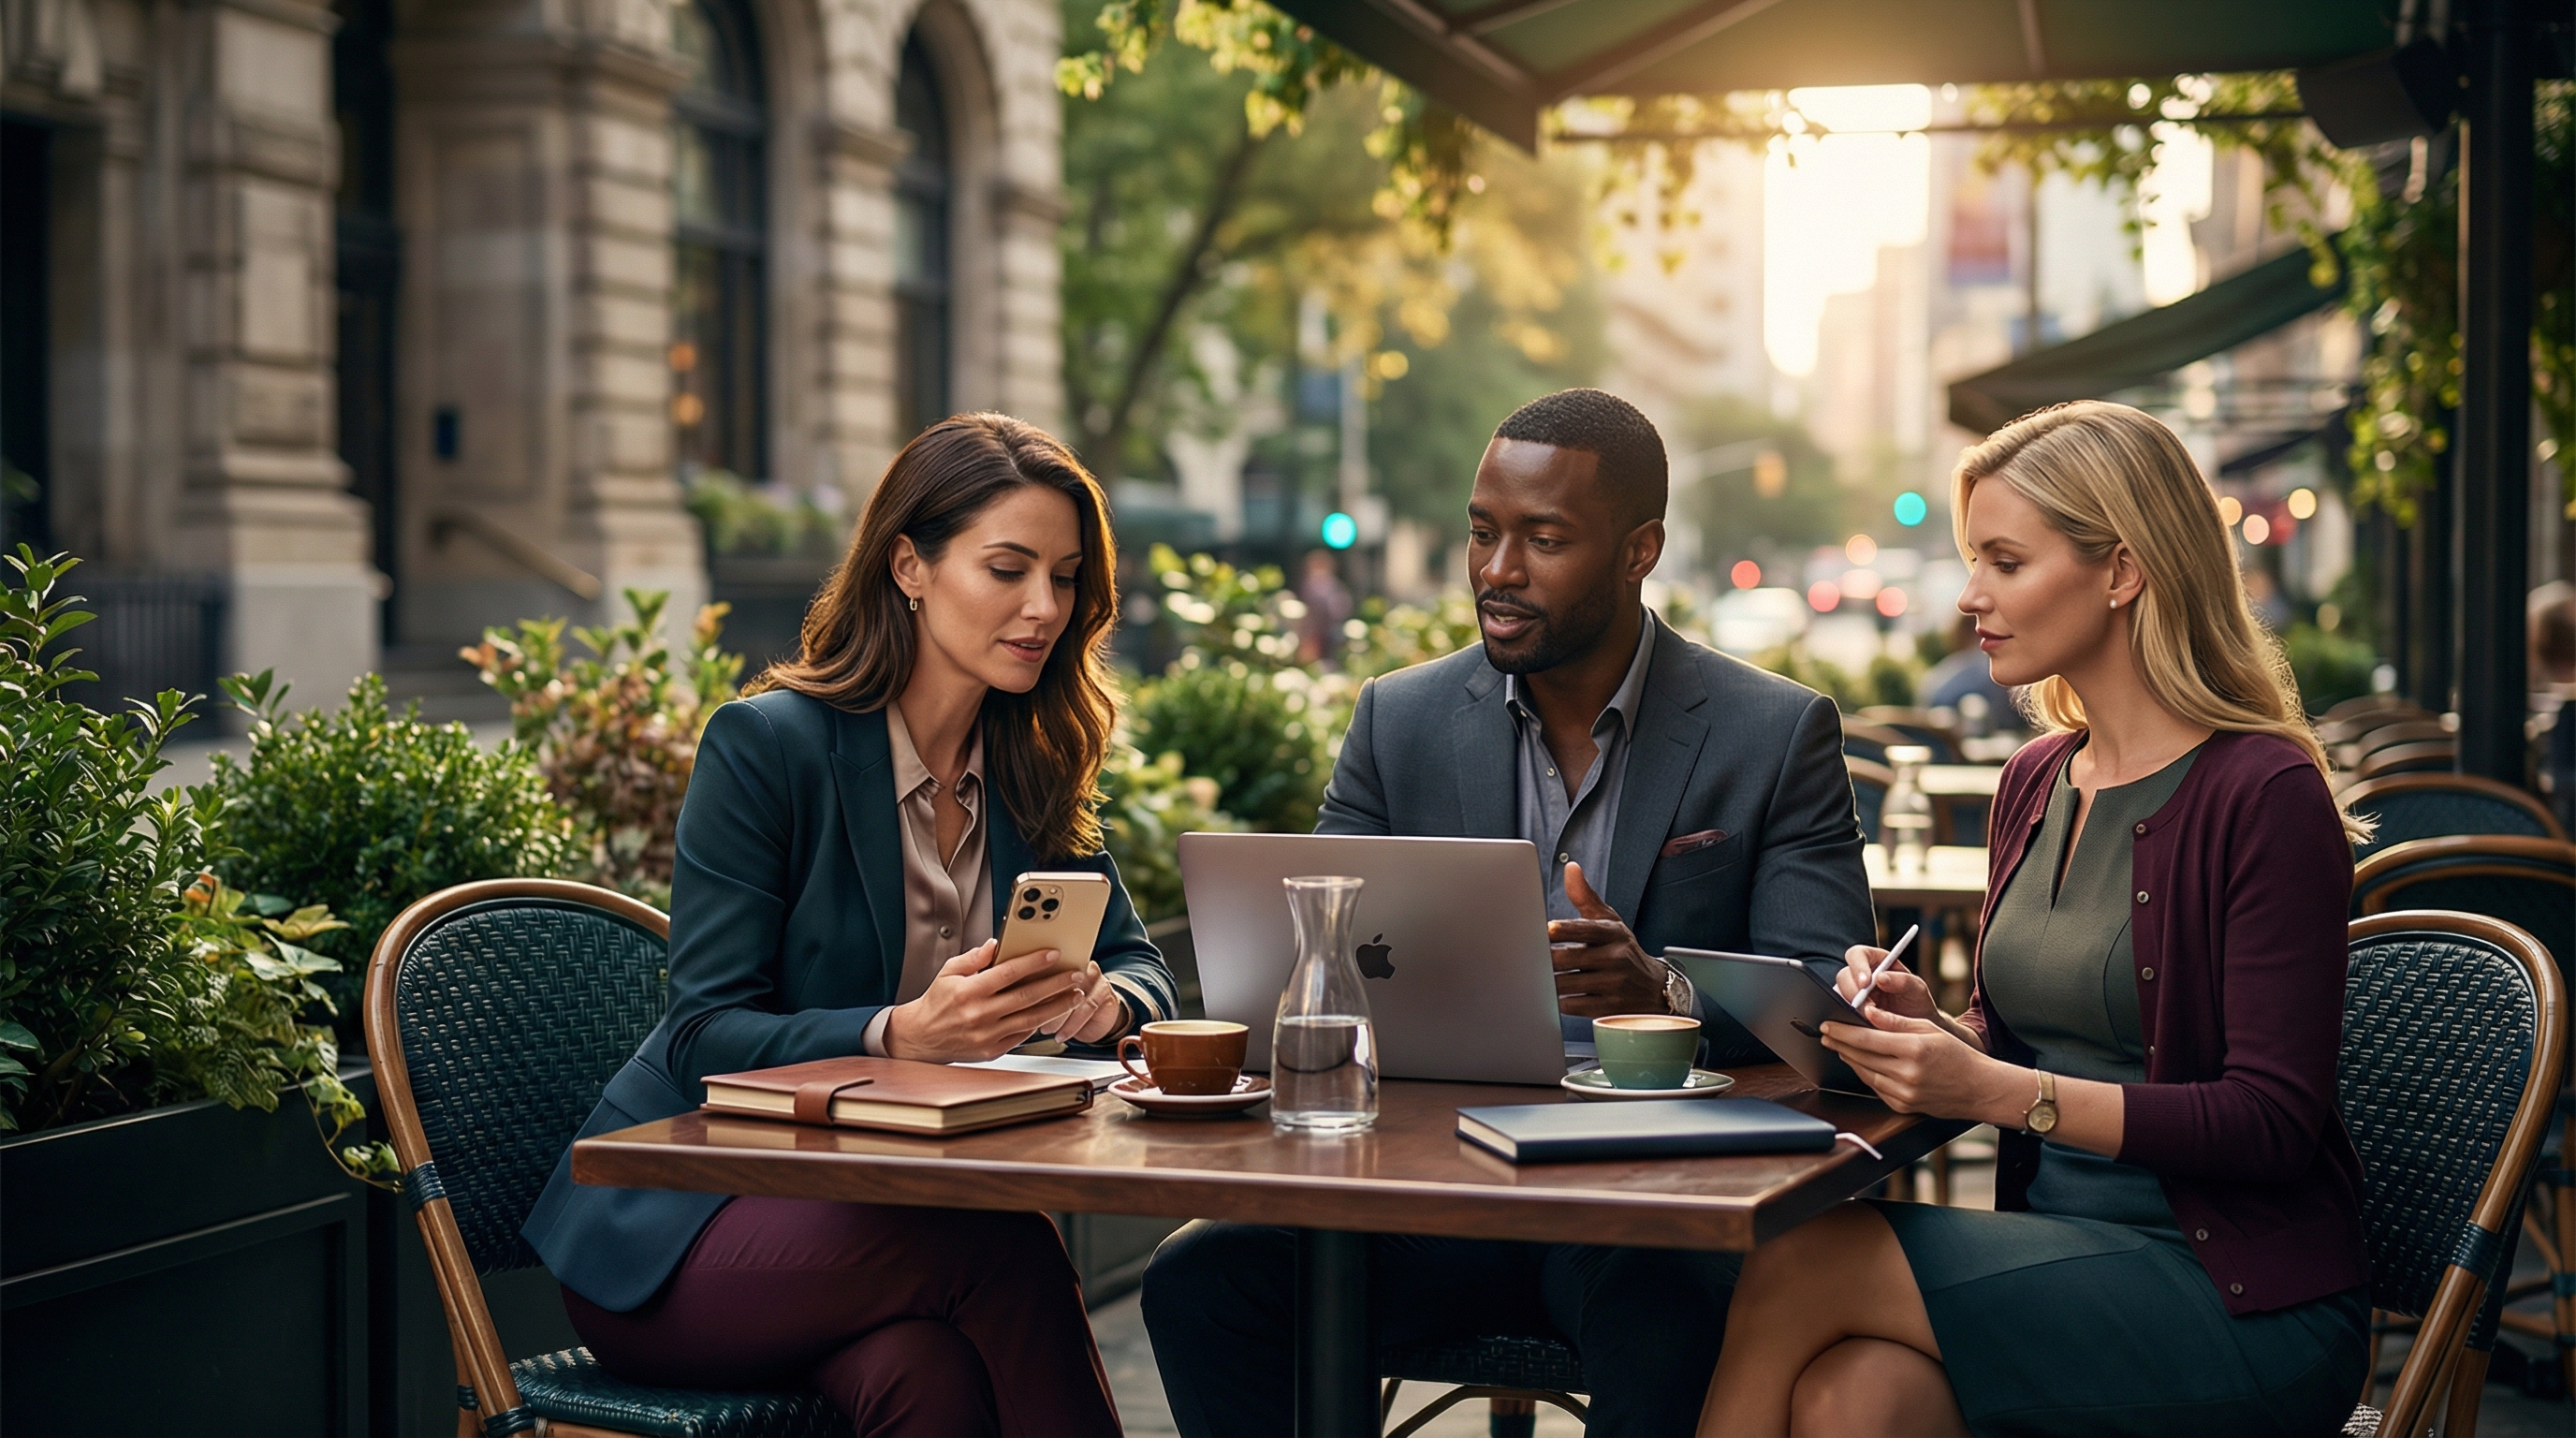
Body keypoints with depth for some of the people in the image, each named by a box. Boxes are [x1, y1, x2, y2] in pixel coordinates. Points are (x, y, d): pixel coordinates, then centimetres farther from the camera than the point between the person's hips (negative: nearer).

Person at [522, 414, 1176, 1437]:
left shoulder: (1033, 772, 9)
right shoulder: (767, 745, -9)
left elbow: (1135, 959, 13)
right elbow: (704, 1039, -13)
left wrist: (1105, 1000, -14)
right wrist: (900, 1034, -31)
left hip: (878, 1215, 5)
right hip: (678, 1229, -4)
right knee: (1005, 1249, -34)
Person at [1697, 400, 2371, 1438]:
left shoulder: (2264, 794, -11)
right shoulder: (2036, 781, 12)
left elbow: (2273, 1122, -16)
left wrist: (1997, 1090, -23)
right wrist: (1931, 1029, -2)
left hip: (2241, 1304, -6)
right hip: (2062, 1252, 6)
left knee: (1799, 1263, -22)